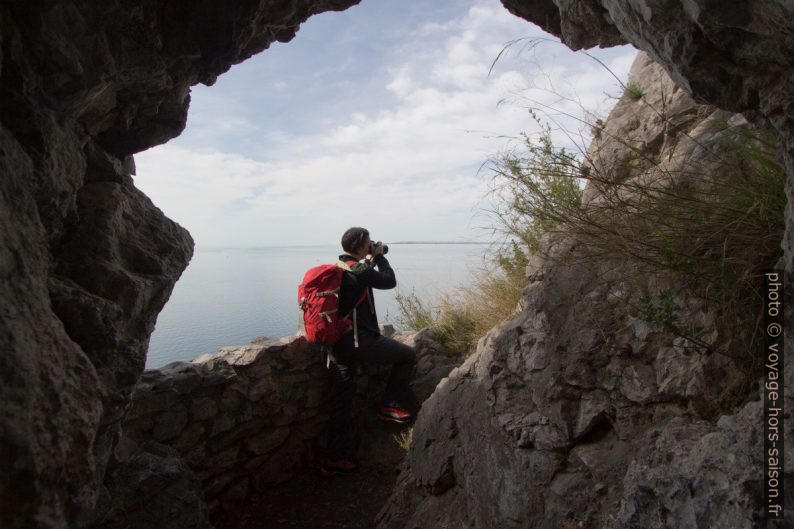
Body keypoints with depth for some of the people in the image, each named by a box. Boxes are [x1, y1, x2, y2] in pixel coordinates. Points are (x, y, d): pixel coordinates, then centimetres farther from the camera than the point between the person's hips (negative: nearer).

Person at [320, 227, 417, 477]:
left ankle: (335, 460, 18)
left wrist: (372, 261, 24)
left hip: (337, 343, 9)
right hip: (359, 341, -9)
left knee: (341, 402, 12)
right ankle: (391, 406, 14)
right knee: (407, 355, 9)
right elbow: (389, 281, -3)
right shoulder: (358, 270, -12)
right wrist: (379, 256, 7)